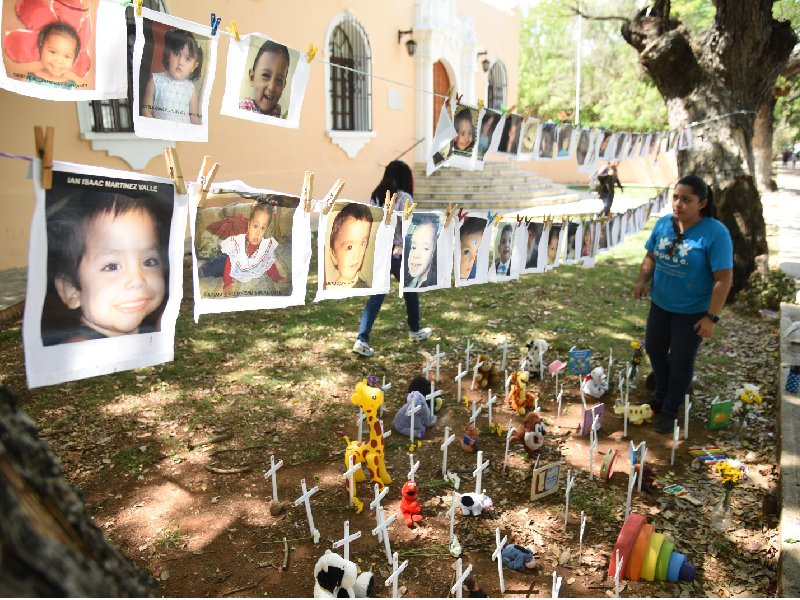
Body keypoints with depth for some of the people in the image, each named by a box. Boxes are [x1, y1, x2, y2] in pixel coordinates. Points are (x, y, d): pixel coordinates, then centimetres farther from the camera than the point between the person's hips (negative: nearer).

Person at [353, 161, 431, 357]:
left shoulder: (375, 196, 7)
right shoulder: (404, 198, -10)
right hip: (397, 253, -5)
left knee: (376, 296, 6)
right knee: (410, 291, 18)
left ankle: (362, 339, -4)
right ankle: (415, 330, 36)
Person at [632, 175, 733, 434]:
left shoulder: (715, 233, -22)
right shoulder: (663, 223, -5)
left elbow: (724, 279, -20)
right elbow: (651, 257, 7)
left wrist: (711, 317, -21)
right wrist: (642, 280, -12)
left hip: (693, 311, -6)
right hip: (661, 303, 6)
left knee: (681, 359, 8)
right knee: (655, 348, 18)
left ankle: (670, 411, 28)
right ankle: (661, 397, 42)